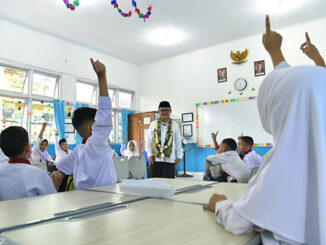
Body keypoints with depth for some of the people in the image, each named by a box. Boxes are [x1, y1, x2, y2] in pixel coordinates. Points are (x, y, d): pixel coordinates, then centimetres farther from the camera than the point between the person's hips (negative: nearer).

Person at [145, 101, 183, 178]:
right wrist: (149, 154, -1)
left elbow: (178, 142, 9)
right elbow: (148, 141, 8)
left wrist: (179, 156, 4)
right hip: (155, 159, 1)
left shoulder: (175, 125, 6)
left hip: (169, 159, -1)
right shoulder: (153, 124, 7)